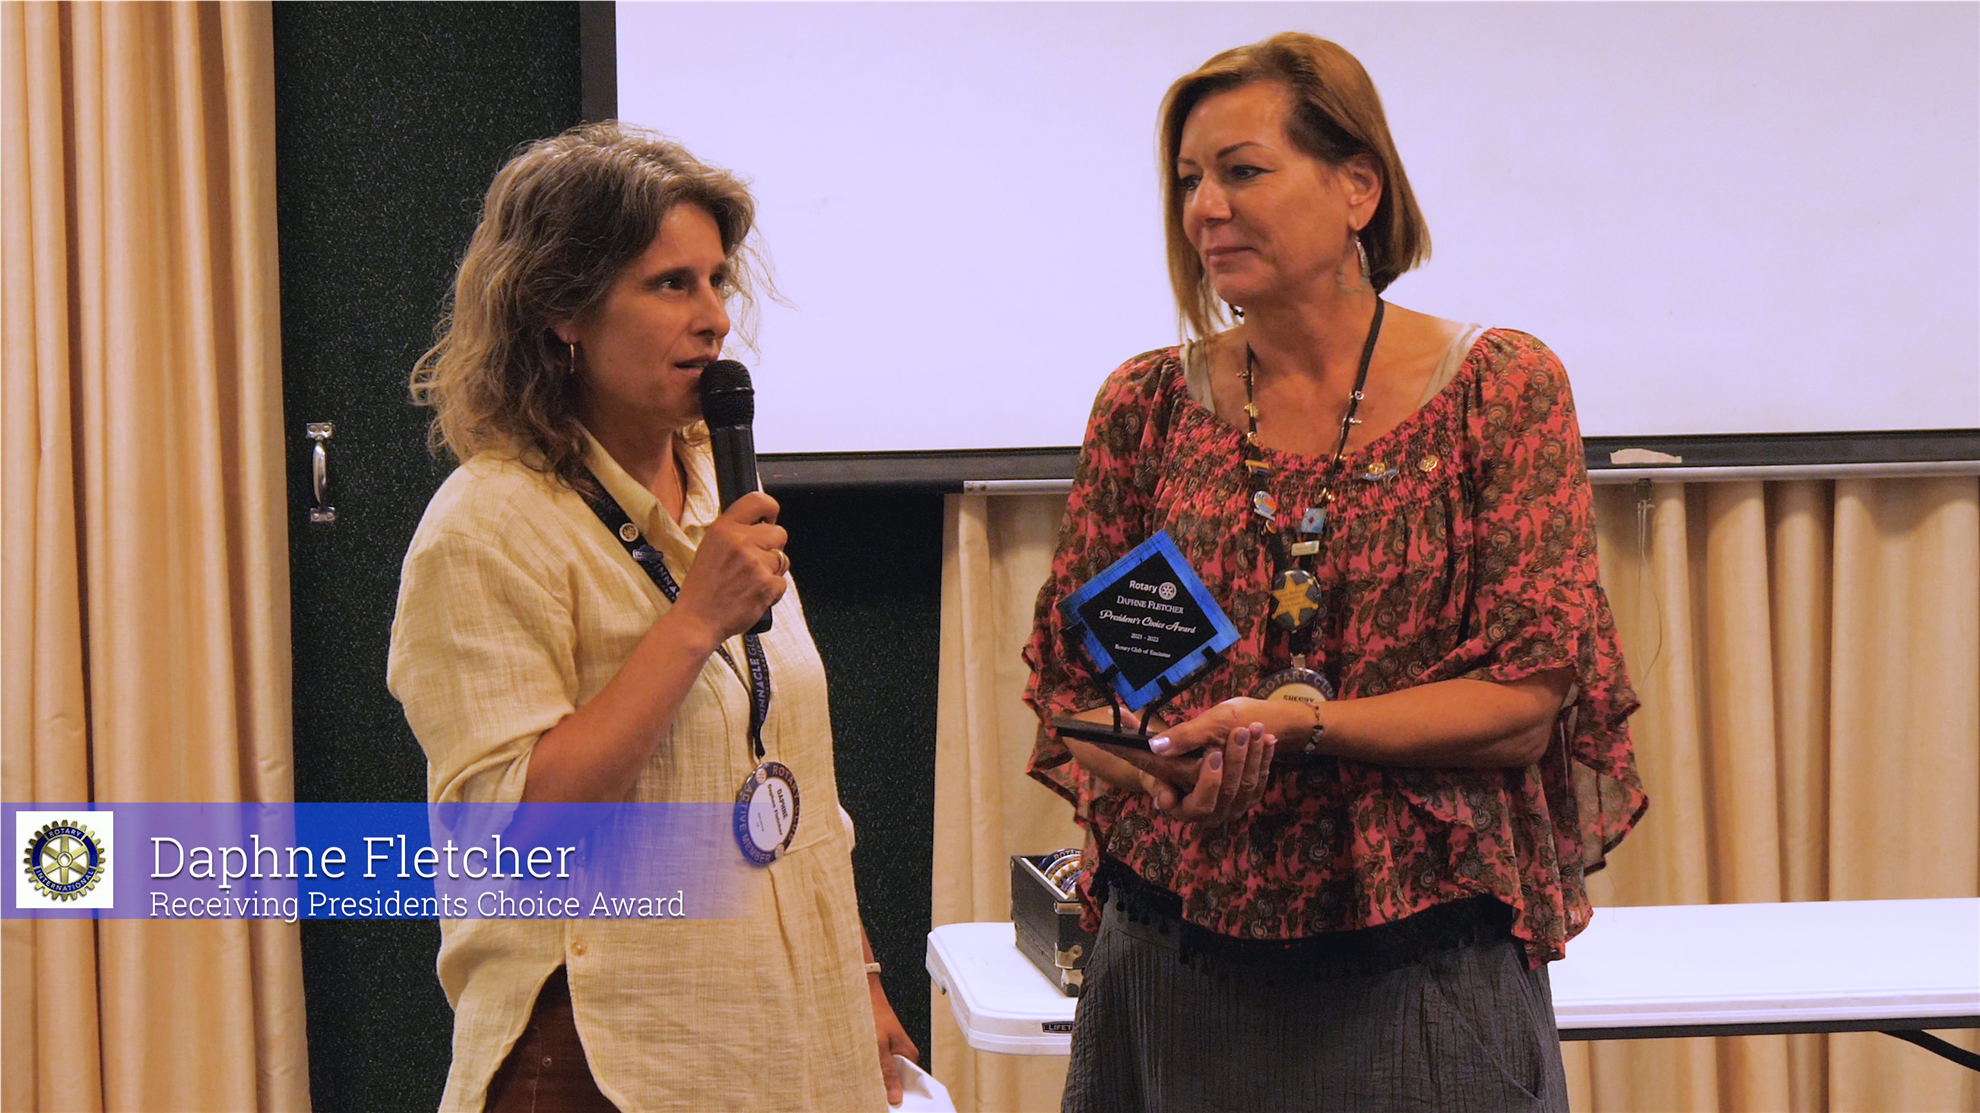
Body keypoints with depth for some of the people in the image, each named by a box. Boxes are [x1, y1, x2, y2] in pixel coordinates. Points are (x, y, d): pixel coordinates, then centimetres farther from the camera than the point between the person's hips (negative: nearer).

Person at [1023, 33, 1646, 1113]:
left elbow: (1525, 704, -8)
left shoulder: (1500, 385, -2)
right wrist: (1144, 761, -14)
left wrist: (1295, 721, -20)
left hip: (1422, 972, -2)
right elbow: (1068, 685, 8)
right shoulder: (1149, 404, 5)